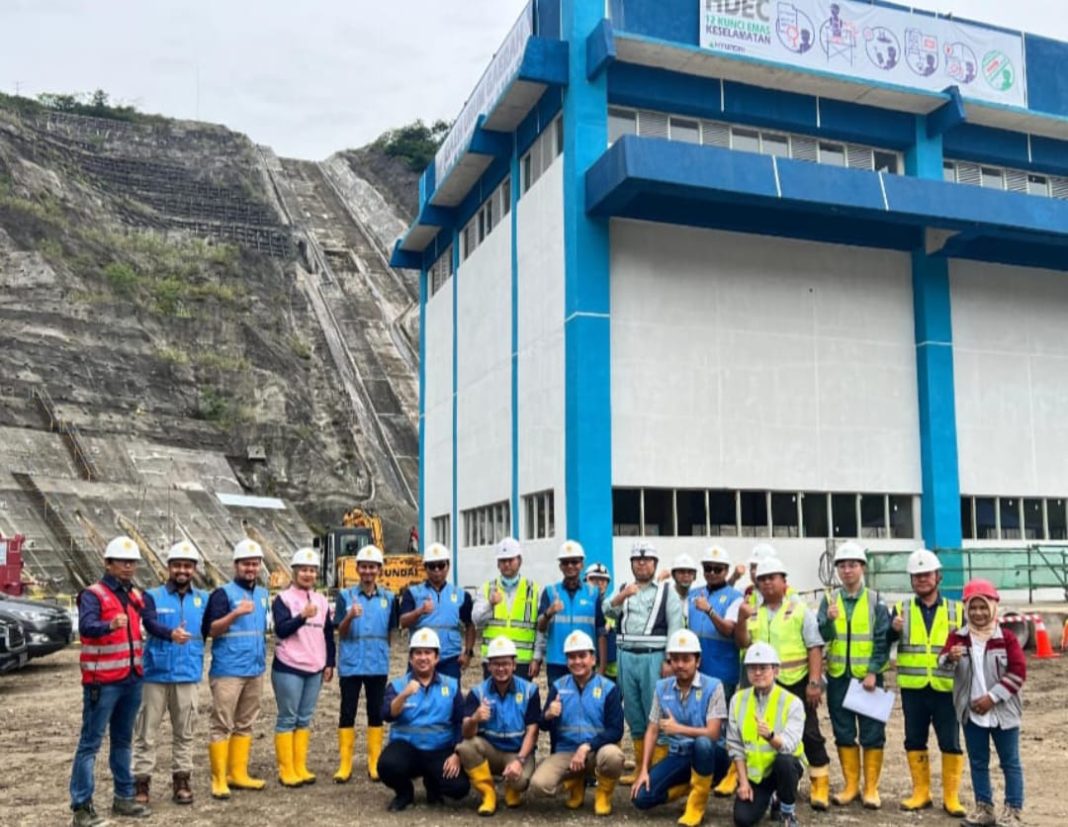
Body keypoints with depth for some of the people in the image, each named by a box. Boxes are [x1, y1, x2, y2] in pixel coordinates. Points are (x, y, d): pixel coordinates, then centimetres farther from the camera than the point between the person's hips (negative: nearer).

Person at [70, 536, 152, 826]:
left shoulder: (136, 595, 12)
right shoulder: (93, 594, -10)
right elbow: (86, 627, -29)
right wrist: (111, 625, -48)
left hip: (131, 679, 7)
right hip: (102, 681, -7)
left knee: (123, 741, 15)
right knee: (91, 742, -3)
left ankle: (124, 798, 24)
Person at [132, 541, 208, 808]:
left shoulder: (203, 599, 7)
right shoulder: (152, 596, -4)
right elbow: (150, 623, -23)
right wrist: (170, 634, -41)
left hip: (188, 675, 3)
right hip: (155, 674, -3)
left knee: (184, 732, 11)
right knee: (146, 731, 3)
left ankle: (181, 780, 21)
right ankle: (141, 781, 12)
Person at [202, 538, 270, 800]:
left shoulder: (262, 594, 13)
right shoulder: (223, 593, -8)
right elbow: (212, 630, -16)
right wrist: (235, 613, -30)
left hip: (255, 670, 7)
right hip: (228, 671, -7)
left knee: (245, 724, 13)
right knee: (222, 725, -3)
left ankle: (238, 773, 21)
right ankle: (219, 779, 3)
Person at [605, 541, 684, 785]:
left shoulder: (667, 591, 4)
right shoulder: (623, 590, 16)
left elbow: (675, 628, -4)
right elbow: (608, 610, -2)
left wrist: (669, 661, -12)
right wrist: (622, 596, -21)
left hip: (653, 658, -4)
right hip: (627, 658, 4)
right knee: (634, 715, 10)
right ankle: (640, 767, 19)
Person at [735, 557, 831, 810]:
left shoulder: (800, 610, -2)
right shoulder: (753, 613, 11)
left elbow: (815, 648, -6)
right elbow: (743, 643, 3)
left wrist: (814, 683, -14)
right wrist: (741, 619, -13)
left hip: (797, 682, -4)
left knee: (809, 734, -2)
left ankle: (820, 785, 9)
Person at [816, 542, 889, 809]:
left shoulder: (875, 601, -2)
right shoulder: (829, 599, 3)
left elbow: (882, 640, -4)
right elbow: (821, 637, -3)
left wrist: (873, 672, -12)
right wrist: (829, 620, -23)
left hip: (868, 676, -2)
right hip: (838, 677, 2)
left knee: (872, 734, 2)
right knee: (844, 733, 8)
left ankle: (871, 788, 13)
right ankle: (851, 786, 19)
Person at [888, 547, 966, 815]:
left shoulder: (957, 610, 6)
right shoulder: (901, 610, 6)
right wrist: (893, 629, -22)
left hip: (946, 687, -1)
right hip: (912, 687, 1)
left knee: (950, 742, 2)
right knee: (914, 740, 9)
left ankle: (951, 796, 15)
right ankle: (921, 792, 22)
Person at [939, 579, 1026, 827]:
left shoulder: (1006, 638, -6)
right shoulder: (958, 637, 1)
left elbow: (1018, 672, -9)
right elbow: (942, 663, -8)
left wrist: (992, 697, -14)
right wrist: (950, 658, -33)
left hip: (1003, 712, -3)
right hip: (971, 712, 3)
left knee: (1010, 762, 7)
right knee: (978, 762, 12)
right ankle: (983, 807, 22)